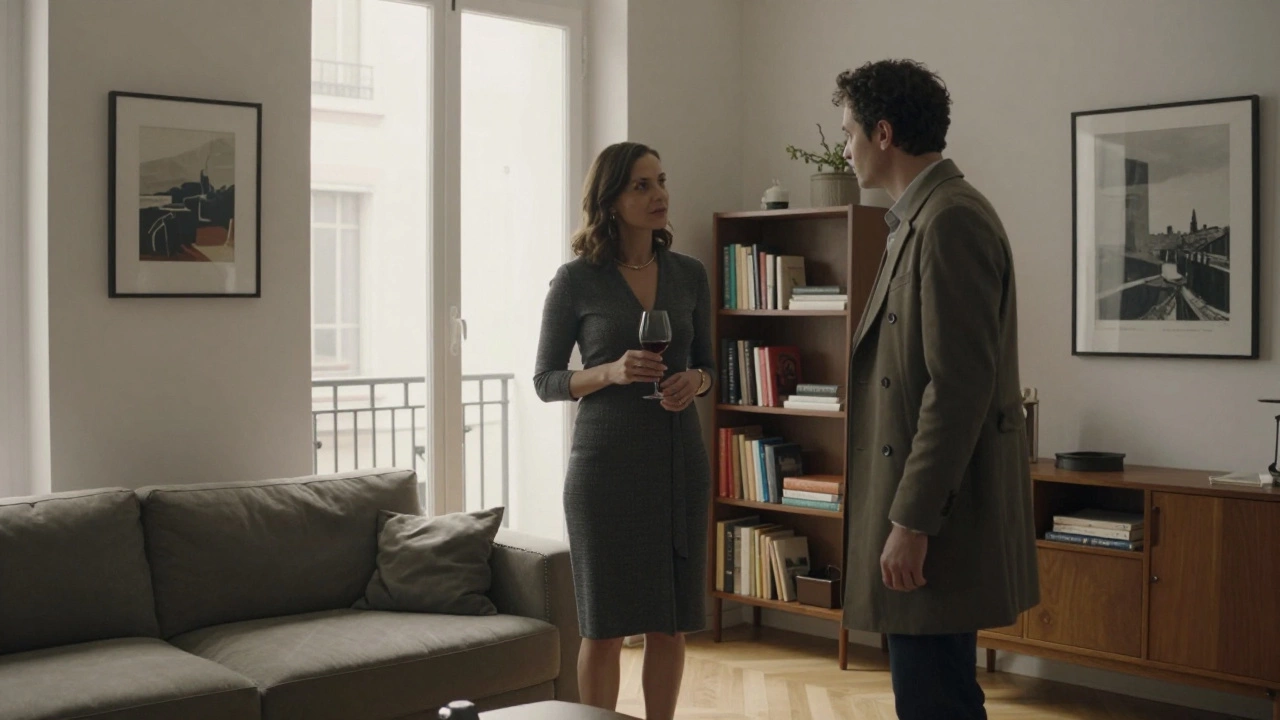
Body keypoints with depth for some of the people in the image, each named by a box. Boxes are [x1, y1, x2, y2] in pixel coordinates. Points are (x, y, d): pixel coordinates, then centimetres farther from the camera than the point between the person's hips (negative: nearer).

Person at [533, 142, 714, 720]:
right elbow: (545, 380, -1)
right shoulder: (576, 280, -4)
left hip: (679, 460, 4)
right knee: (605, 626, 3)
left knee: (670, 623, 8)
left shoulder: (689, 275, 6)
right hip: (605, 462, -3)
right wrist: (609, 373, -18)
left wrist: (694, 381, -8)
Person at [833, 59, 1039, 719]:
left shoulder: (952, 220, -15)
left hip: (938, 523, -10)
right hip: (917, 506, 10)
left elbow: (959, 384, -21)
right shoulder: (923, 218, 16)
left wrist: (913, 521, -20)